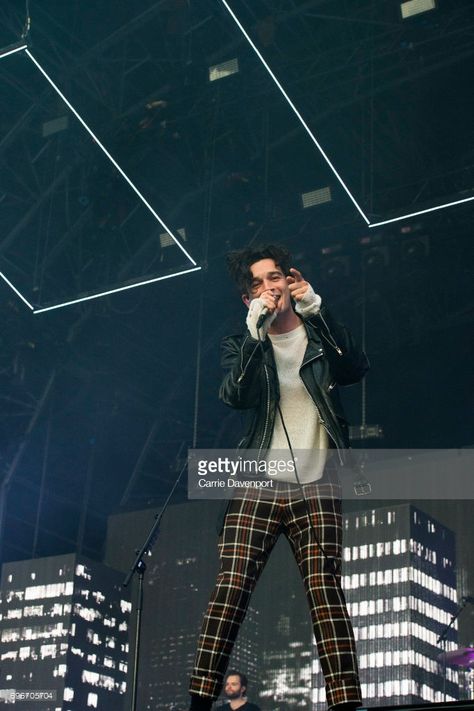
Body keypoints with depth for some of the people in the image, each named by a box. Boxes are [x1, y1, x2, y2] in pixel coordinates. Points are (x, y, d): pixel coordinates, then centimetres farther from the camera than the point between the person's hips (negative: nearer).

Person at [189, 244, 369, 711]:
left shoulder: (319, 335, 14)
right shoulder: (241, 346, 14)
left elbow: (356, 369, -6)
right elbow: (233, 396, -6)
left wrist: (315, 309, -12)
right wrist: (255, 331, -16)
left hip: (316, 490, 0)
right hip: (257, 487, 0)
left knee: (325, 590, -15)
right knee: (230, 587, -13)